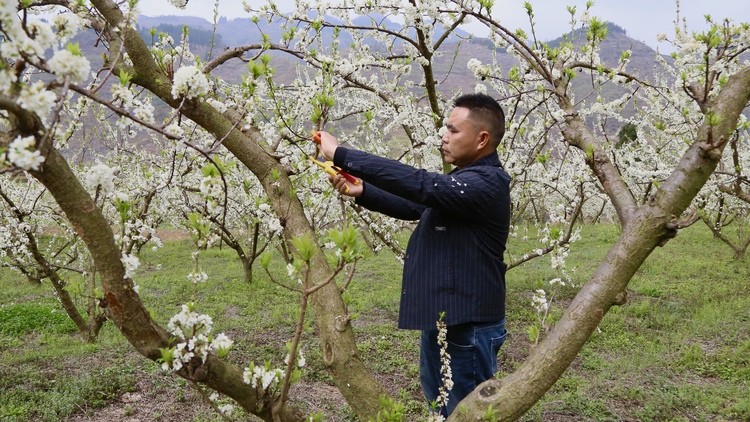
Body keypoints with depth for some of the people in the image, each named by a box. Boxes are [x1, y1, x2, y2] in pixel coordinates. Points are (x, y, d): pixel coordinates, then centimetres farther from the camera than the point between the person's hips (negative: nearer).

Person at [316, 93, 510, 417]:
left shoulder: (486, 183, -21)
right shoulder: (465, 180, 13)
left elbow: (418, 183, -31)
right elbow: (413, 206, 17)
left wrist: (342, 155, -27)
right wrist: (361, 191, 2)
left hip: (468, 325, -10)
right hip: (442, 318, 10)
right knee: (440, 404, 23)